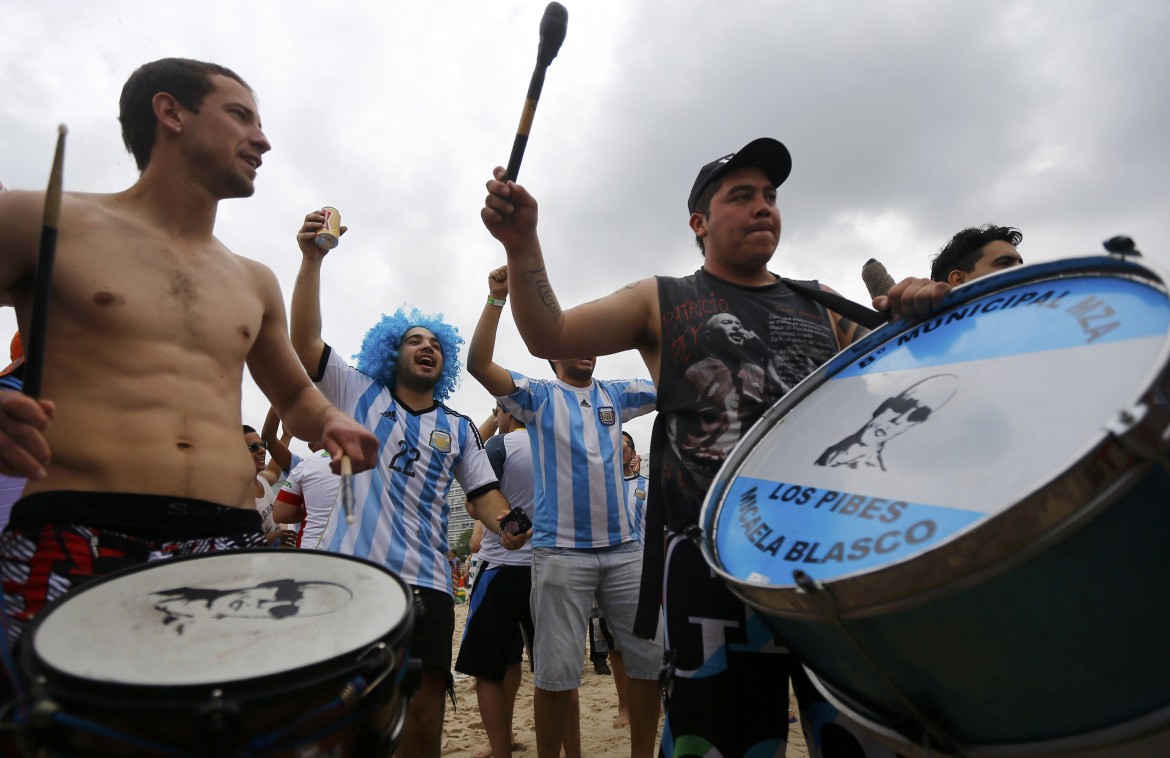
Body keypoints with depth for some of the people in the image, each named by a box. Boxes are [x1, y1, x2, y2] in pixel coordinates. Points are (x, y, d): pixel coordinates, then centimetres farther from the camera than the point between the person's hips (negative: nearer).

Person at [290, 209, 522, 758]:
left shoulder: (459, 429, 16)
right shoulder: (360, 395, 11)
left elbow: (483, 491, 11)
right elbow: (305, 340, 2)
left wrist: (505, 523, -12)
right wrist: (312, 260, -7)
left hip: (424, 579, 2)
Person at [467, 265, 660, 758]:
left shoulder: (616, 394, 14)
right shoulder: (538, 396, 4)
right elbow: (479, 365, -10)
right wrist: (497, 298, -17)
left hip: (624, 548, 4)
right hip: (561, 550, -4)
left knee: (652, 656, 9)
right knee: (558, 669, 2)